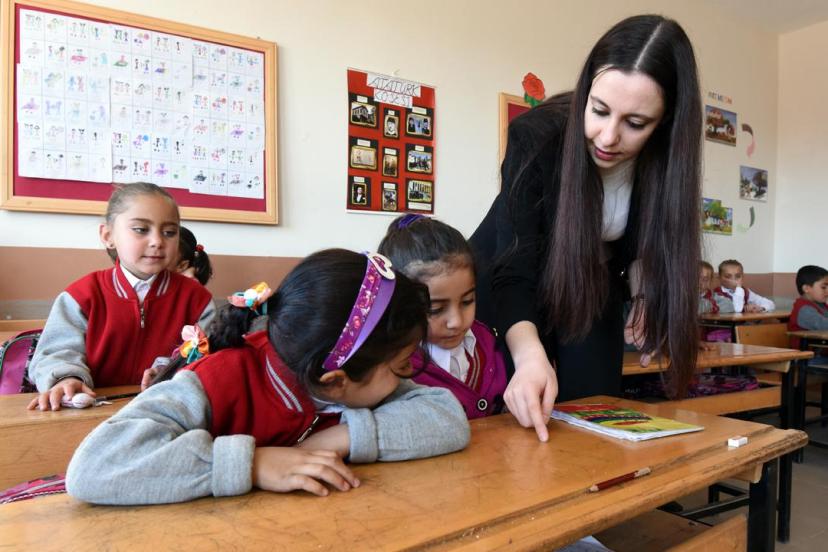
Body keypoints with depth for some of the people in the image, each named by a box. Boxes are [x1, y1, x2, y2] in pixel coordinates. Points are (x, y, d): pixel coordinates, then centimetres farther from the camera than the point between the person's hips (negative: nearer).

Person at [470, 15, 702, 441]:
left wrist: (644, 292, -16)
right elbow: (514, 270, -35)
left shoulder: (663, 159, -19)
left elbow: (644, 239, 2)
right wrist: (530, 354, -51)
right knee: (513, 421, 0)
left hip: (595, 290, 3)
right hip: (513, 282, -2)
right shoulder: (536, 135, -30)